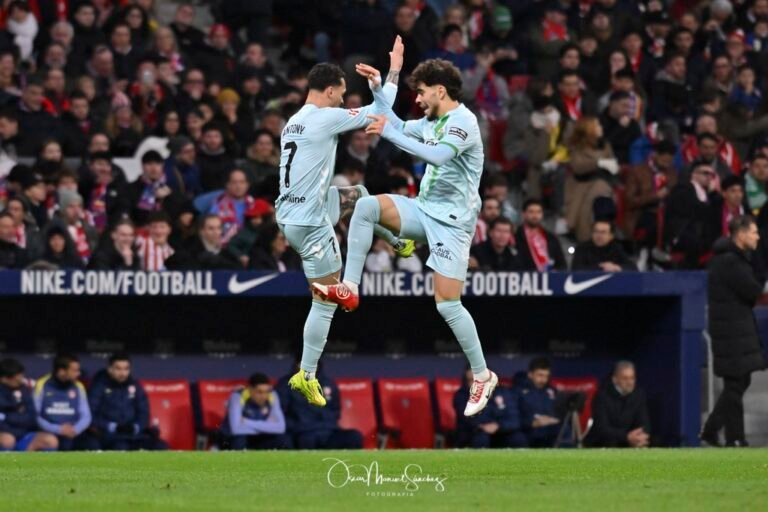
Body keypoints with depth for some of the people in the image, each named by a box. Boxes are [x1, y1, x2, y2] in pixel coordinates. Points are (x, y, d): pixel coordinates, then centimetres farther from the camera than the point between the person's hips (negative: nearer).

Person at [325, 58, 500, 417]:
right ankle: (349, 290, -14)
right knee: (367, 206, -13)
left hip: (452, 221, -8)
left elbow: (437, 155, -33)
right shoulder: (433, 121, 12)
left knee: (447, 304, -9)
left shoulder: (462, 121, -16)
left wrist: (388, 132, -32)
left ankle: (482, 375, 6)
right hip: (425, 209, 8)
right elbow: (402, 129, 31)